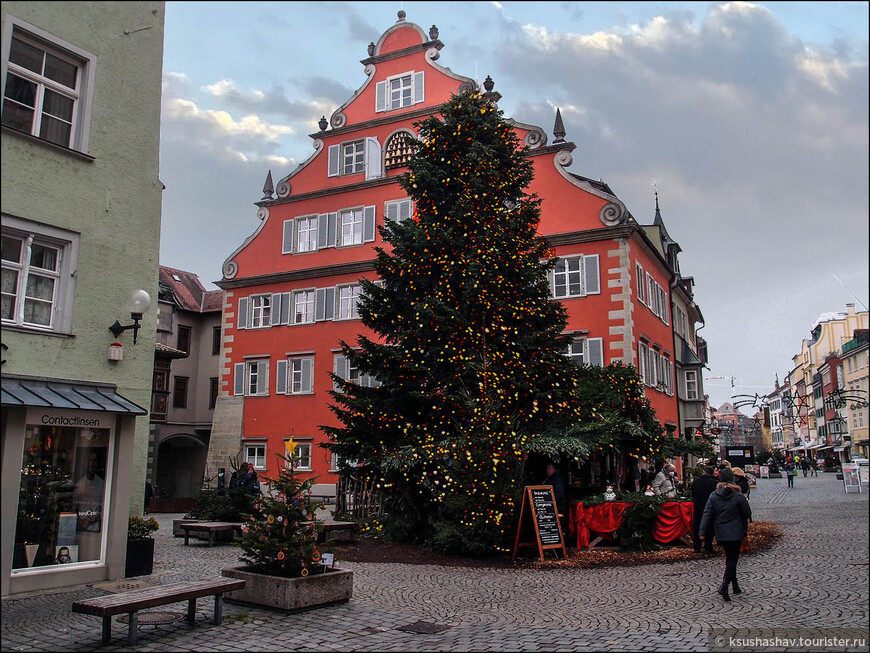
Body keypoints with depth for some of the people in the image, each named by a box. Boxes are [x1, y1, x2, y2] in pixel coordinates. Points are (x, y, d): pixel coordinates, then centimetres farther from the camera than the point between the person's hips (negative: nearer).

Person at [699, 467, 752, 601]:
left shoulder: (713, 496, -3)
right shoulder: (738, 496, -11)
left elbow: (707, 514, -4)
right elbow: (747, 513, -1)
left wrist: (703, 532, -2)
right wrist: (746, 528, 16)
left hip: (720, 534, 4)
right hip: (735, 533, -4)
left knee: (729, 558, 19)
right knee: (732, 559, -1)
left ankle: (735, 585, 28)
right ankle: (724, 586, -17)